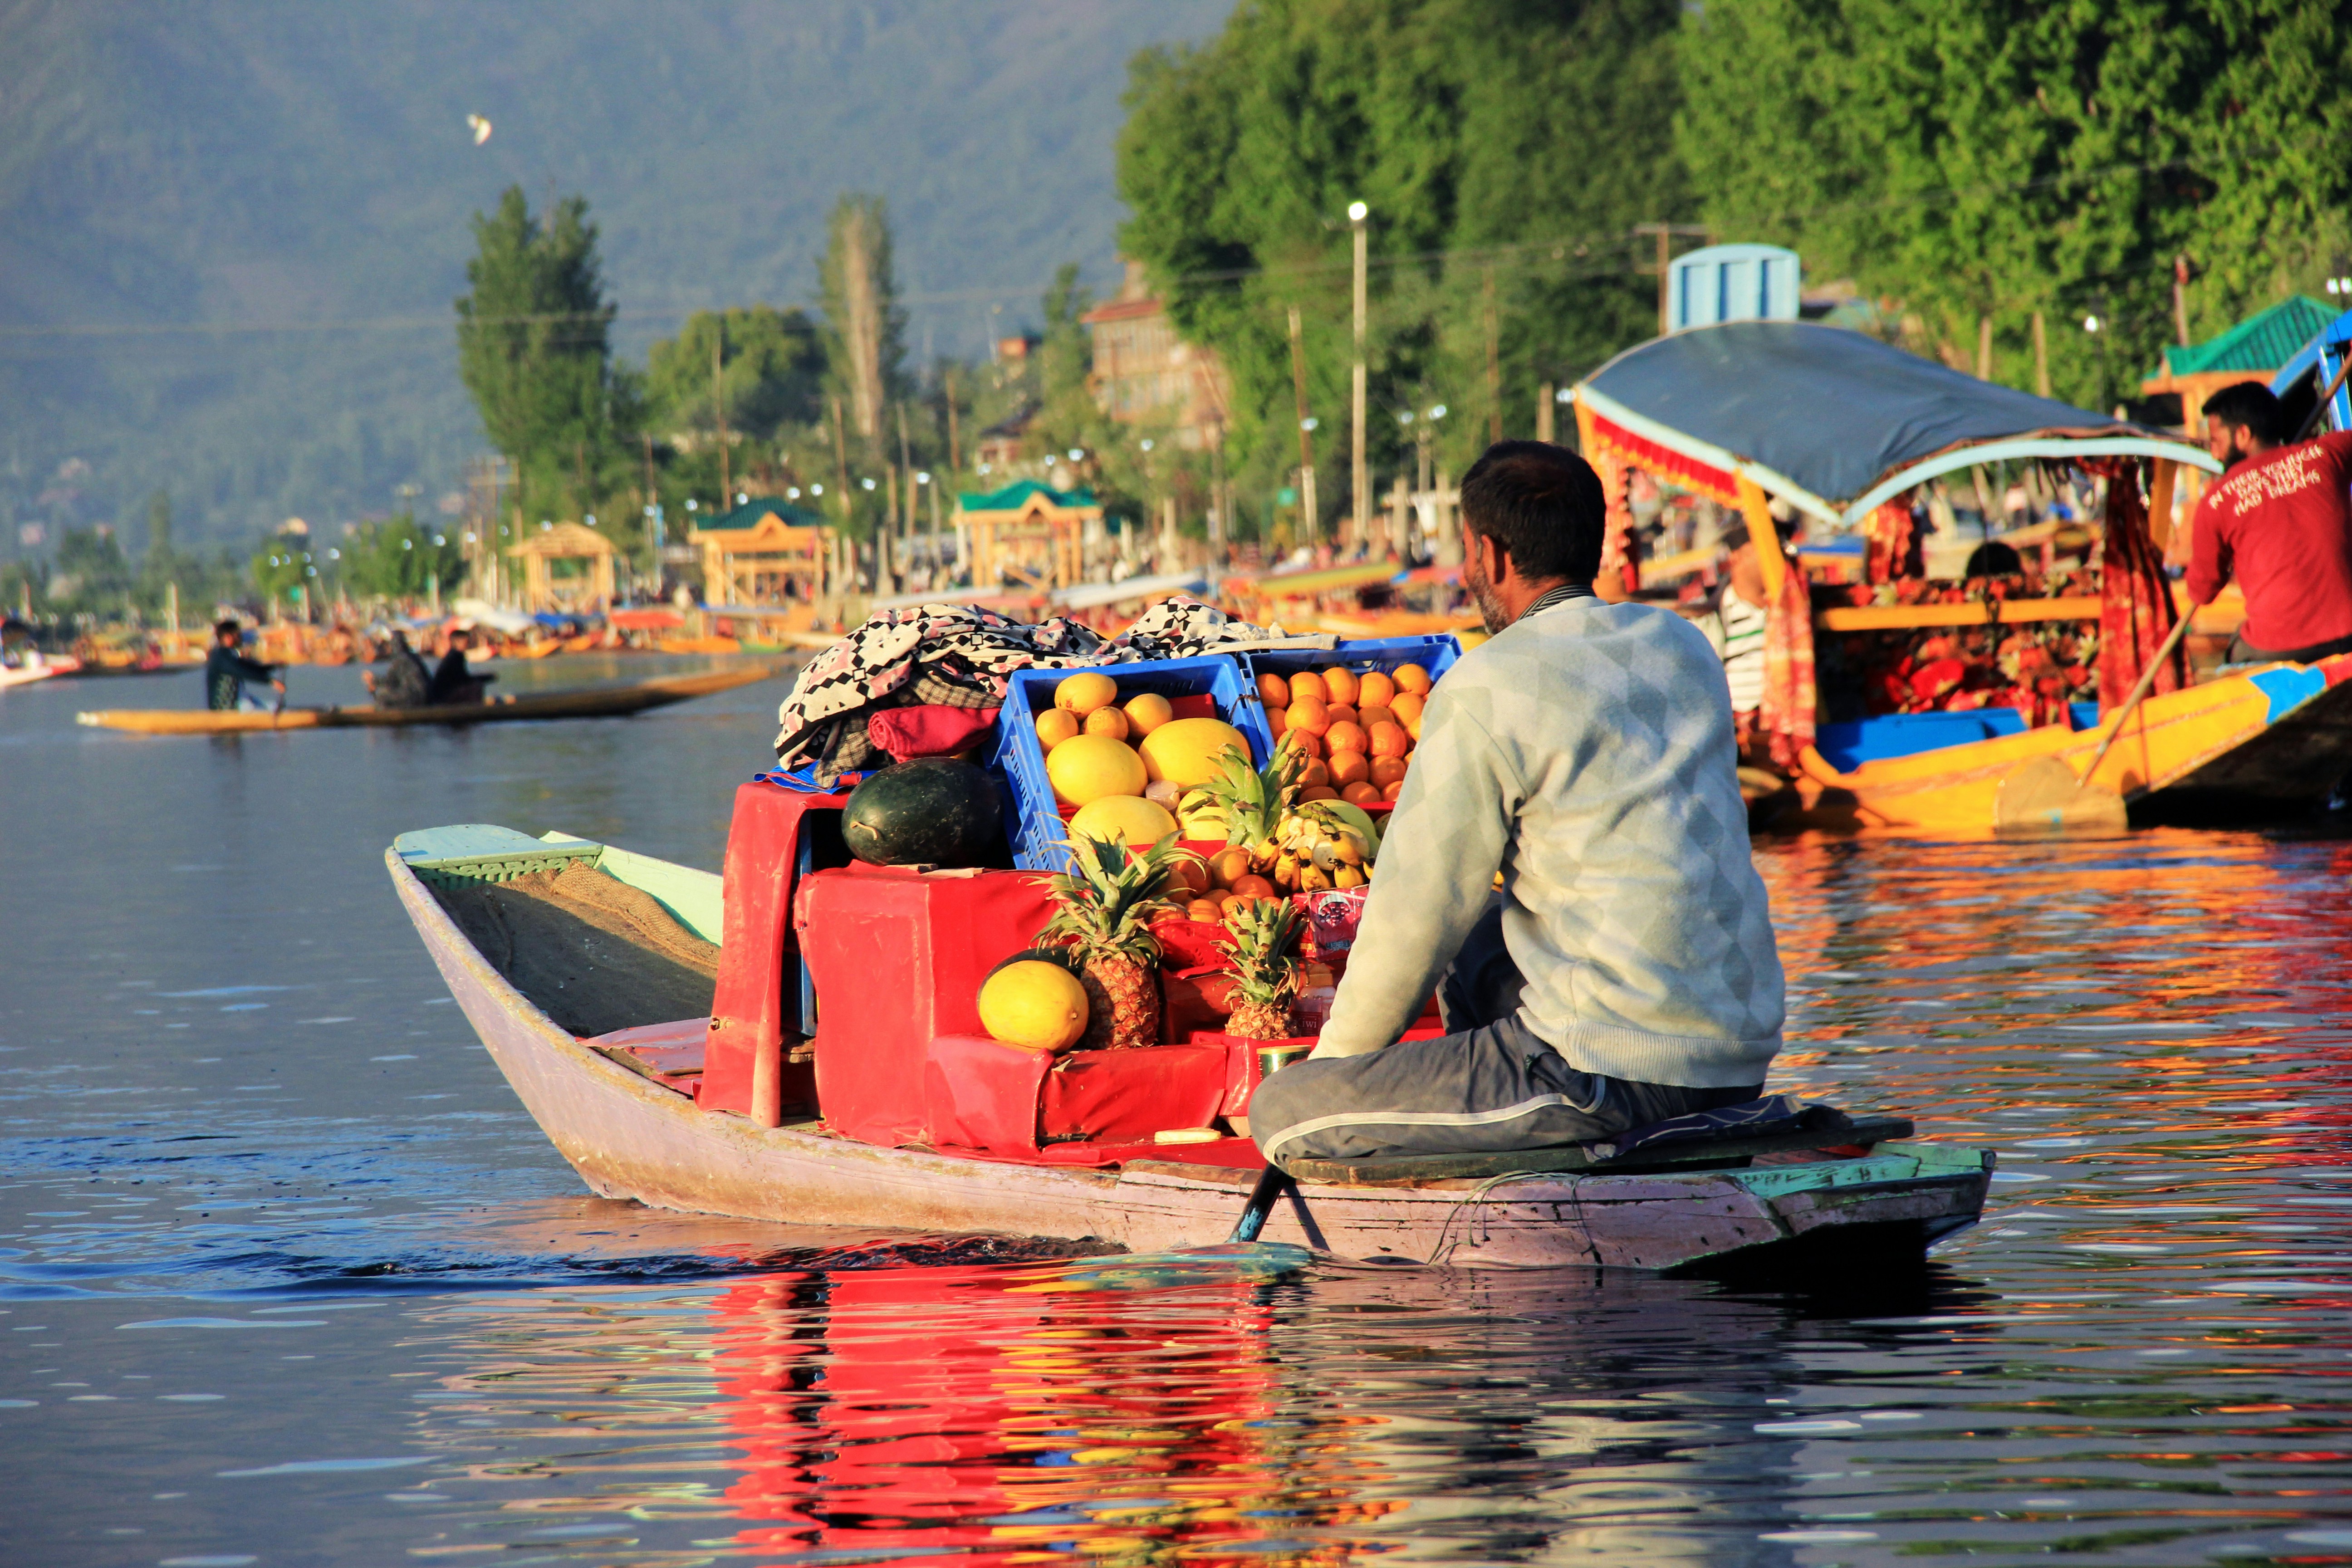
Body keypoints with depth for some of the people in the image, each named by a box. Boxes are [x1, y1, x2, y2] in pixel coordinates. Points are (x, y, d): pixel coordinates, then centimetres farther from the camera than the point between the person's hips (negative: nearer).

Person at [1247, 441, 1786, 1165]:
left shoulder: (1486, 691, -10)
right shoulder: (1682, 646, 13)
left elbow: (1417, 911, -6)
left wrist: (1337, 1057, 11)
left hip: (1614, 1071, -8)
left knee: (1282, 1111, -1)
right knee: (1470, 949, 34)